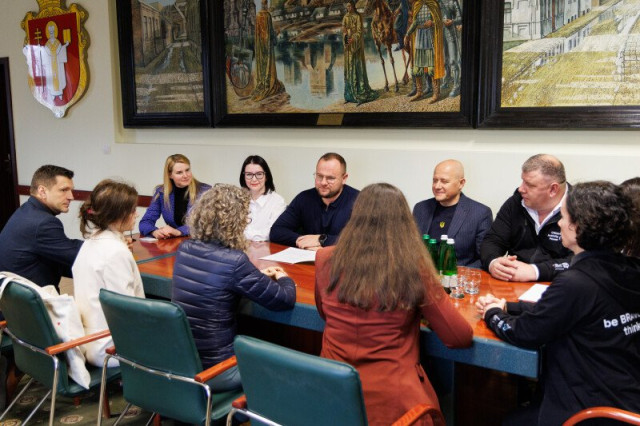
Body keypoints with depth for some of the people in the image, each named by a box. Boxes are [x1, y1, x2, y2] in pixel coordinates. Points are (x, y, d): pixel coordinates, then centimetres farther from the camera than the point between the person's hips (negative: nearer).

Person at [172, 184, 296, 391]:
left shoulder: (185, 249, -3)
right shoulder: (234, 261, -24)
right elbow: (285, 300, -16)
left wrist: (258, 276, 14)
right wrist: (283, 278, 5)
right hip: (213, 370, -6)